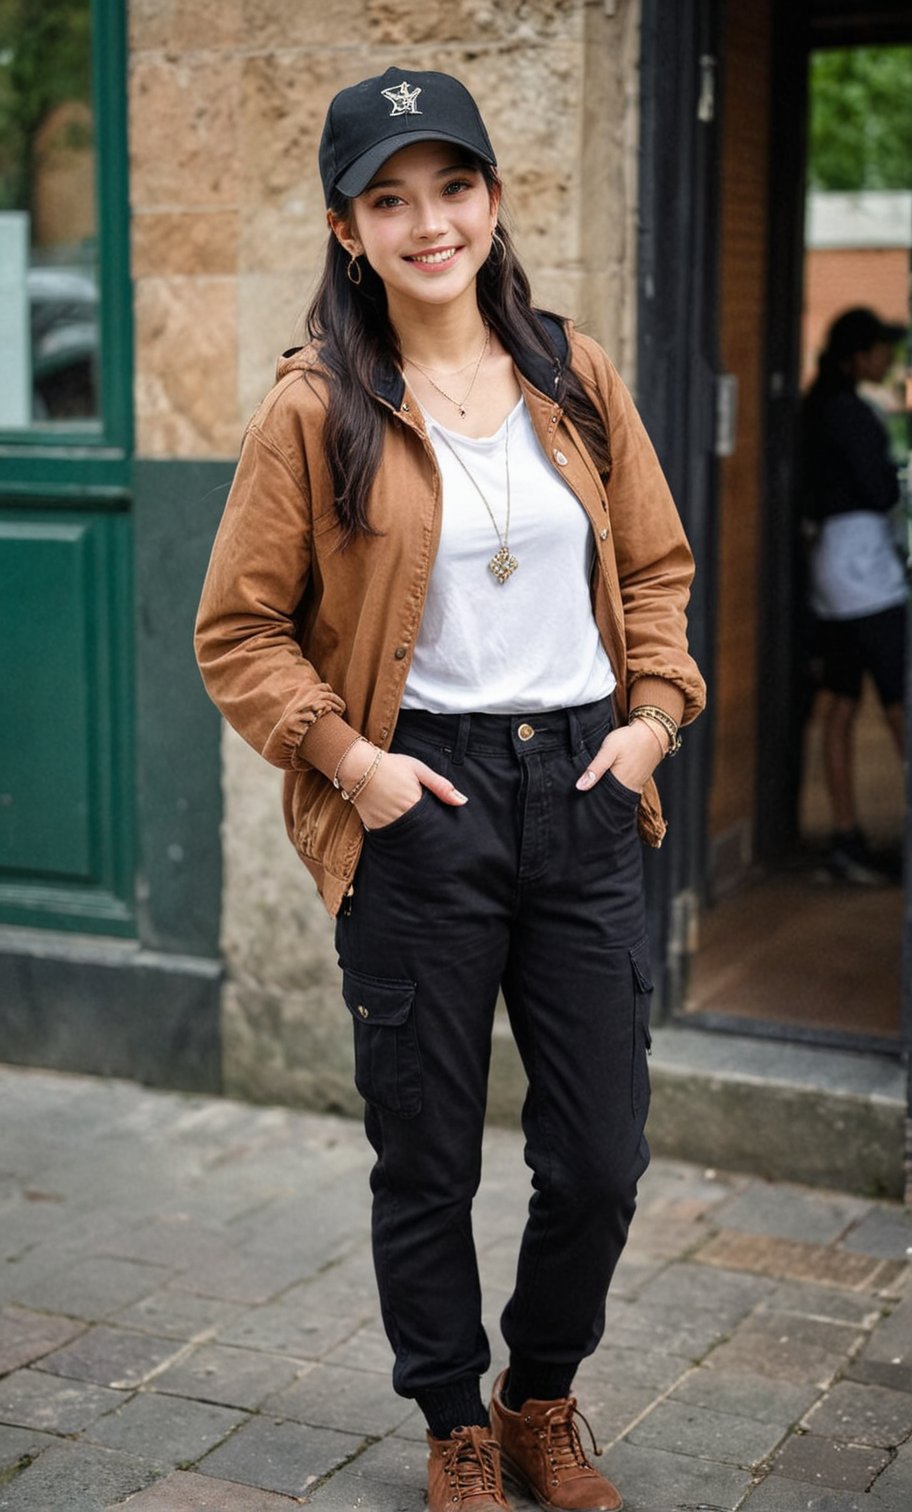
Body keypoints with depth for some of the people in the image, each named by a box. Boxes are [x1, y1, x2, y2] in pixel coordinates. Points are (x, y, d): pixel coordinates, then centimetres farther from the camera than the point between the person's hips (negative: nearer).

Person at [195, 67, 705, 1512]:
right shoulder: (316, 411, -4)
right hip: (421, 804, -3)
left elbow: (655, 565, 15)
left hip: (583, 793, 3)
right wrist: (348, 758, -12)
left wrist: (655, 713, 2)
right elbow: (240, 630, -1)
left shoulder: (575, 376, 6)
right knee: (428, 1161, 9)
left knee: (601, 1162, 9)